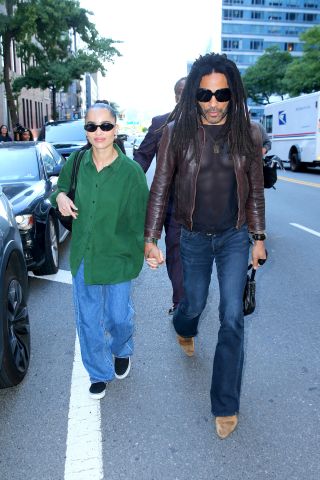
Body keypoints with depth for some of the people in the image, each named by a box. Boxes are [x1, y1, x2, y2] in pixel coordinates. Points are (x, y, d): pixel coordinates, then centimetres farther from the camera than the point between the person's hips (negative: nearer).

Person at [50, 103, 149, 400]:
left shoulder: (131, 170, -14)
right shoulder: (77, 161, -5)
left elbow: (141, 216, -7)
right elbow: (61, 187, 13)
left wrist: (147, 248, -8)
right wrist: (60, 196, -9)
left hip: (118, 256, -3)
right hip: (82, 255, 3)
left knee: (119, 317, 13)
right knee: (88, 320, 13)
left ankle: (121, 352, 50)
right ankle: (99, 373, 38)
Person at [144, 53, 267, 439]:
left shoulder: (248, 133, -6)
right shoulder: (177, 132, -10)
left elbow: (255, 190, 3)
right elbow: (160, 188, -7)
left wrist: (259, 238, 5)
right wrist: (150, 240, -11)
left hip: (235, 237, 0)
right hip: (194, 238, 0)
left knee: (232, 318, -3)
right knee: (194, 303, 18)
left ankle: (225, 405, 12)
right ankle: (183, 329, 58)